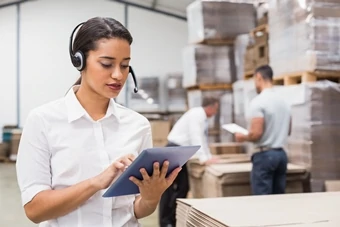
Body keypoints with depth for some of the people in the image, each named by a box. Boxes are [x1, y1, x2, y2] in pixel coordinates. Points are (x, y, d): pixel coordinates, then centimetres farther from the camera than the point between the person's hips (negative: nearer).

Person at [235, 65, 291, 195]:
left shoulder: (258, 102, -14)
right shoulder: (283, 102, 10)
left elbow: (257, 133, -20)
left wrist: (243, 137, -2)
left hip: (264, 155, -8)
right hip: (281, 154, 8)